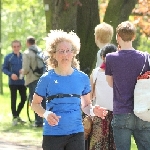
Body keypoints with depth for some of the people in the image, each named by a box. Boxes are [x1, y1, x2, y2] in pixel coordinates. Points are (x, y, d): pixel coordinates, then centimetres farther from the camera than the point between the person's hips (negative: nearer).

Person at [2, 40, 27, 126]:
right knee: (14, 99, 0)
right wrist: (11, 74, -17)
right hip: (13, 82, -2)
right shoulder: (8, 57, -3)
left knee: (24, 99, 6)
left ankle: (17, 115, 25)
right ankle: (15, 117, 10)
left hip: (22, 82, 3)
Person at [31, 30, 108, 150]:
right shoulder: (47, 79, -3)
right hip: (53, 134, -1)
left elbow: (86, 104, 12)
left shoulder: (82, 78, 4)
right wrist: (46, 114, -16)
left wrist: (92, 111, -12)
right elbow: (35, 103, 4)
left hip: (76, 133, 1)